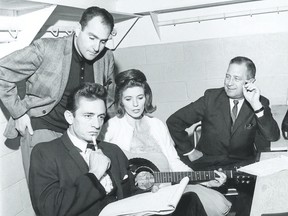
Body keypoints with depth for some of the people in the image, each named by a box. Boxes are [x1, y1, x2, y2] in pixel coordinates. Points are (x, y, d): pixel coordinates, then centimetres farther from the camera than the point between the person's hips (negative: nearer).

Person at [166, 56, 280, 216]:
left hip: (243, 167, 0)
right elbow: (174, 121, 0)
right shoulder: (211, 97, -2)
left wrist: (256, 105, -24)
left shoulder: (260, 103, 0)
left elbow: (273, 137, -16)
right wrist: (189, 151, -2)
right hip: (207, 165, 0)